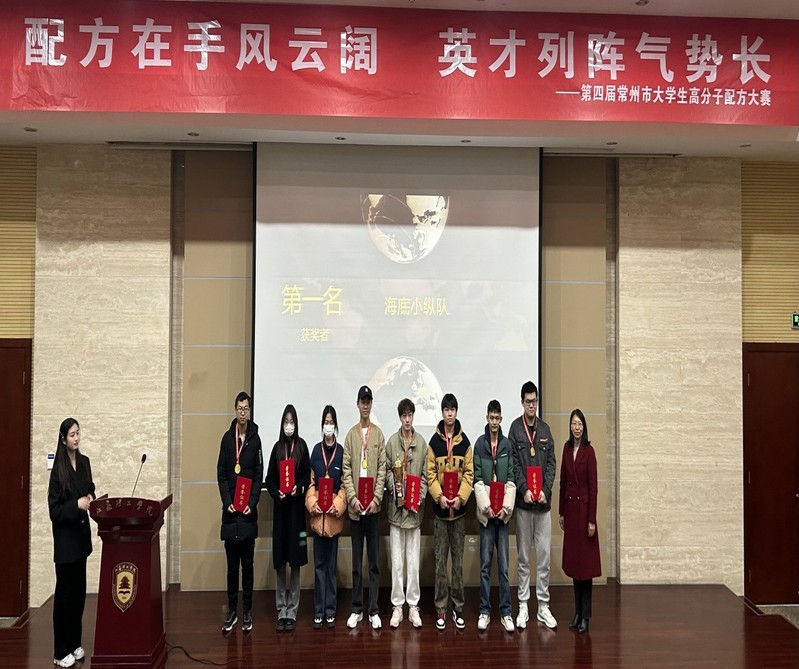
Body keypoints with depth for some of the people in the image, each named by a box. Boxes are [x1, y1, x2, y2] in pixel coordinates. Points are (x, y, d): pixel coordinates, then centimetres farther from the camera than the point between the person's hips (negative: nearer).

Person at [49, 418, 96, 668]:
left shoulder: (84, 462, 5)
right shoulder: (58, 469, -15)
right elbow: (54, 510, -15)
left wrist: (91, 498, -3)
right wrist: (76, 505, -27)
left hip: (81, 533, 7)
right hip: (65, 537, -7)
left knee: (79, 590, 14)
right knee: (64, 592, -1)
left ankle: (75, 643, 25)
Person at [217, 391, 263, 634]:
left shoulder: (255, 439, 1)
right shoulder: (227, 438, 4)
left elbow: (259, 475, 0)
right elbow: (221, 474, 4)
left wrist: (252, 503, -10)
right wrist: (228, 502, -7)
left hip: (248, 512, -1)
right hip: (230, 511, 1)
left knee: (247, 564, 5)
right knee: (232, 565, 7)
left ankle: (247, 612, 14)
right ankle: (232, 611, 16)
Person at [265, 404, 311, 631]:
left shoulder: (302, 446, 2)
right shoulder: (277, 447, 7)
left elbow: (307, 476, 2)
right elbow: (269, 479, 6)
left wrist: (299, 488, -16)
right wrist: (277, 493, -11)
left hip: (297, 506, -2)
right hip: (280, 507, 2)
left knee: (295, 561, 2)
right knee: (279, 562, 3)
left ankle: (292, 611, 11)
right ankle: (281, 611, 13)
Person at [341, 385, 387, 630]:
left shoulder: (379, 434, 3)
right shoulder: (350, 434, 5)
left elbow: (382, 470, 0)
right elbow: (346, 471, 2)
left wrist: (375, 499, -9)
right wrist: (353, 499, -9)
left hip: (373, 506, 0)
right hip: (355, 507, 1)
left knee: (374, 561, 5)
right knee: (356, 562, 7)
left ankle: (374, 611, 12)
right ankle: (357, 609, 16)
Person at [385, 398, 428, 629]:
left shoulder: (422, 442, 4)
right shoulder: (392, 441, 1)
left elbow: (425, 475, 4)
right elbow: (388, 471, 1)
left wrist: (420, 497, -8)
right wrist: (395, 490, -14)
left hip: (415, 508, 1)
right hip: (396, 506, -1)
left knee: (413, 561, 6)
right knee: (397, 561, 4)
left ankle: (413, 605, 15)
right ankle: (397, 606, 13)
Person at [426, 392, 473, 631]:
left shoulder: (465, 441, 2)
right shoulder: (434, 441, 0)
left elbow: (469, 473, 0)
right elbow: (430, 474, -2)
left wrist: (461, 497, -13)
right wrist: (439, 496, -15)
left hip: (459, 508, 1)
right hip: (440, 507, -1)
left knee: (458, 559, 7)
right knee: (440, 560, 4)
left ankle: (458, 607, 17)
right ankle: (441, 608, 12)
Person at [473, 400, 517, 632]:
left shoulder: (507, 444, 6)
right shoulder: (479, 443, 1)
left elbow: (511, 479, 3)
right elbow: (477, 479, -2)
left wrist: (506, 507, -8)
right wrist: (486, 506, -12)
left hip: (503, 512, 1)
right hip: (485, 512, -1)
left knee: (504, 565, 3)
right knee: (485, 564, 4)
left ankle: (505, 611, 11)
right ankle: (484, 611, 12)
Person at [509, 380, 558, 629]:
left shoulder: (545, 429, 9)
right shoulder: (515, 428, -1)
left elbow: (551, 463, 7)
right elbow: (514, 463, -5)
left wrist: (545, 490, -6)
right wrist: (524, 489, -15)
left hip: (543, 502, 3)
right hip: (523, 501, -3)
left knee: (544, 556, 5)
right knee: (523, 557, 5)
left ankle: (543, 606, 15)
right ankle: (523, 606, 14)